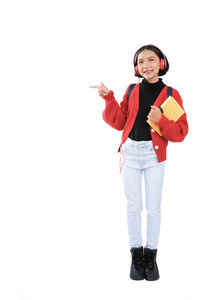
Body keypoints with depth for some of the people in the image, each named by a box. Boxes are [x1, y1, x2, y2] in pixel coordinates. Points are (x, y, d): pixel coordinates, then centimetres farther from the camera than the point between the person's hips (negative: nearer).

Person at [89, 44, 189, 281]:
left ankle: (151, 255, 20)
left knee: (153, 208, 5)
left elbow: (181, 133, -5)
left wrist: (161, 120, -21)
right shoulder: (132, 90, 5)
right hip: (130, 152, 2)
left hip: (154, 156, -2)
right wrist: (109, 98, -4)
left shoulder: (171, 94, -3)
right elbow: (118, 122, 7)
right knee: (133, 206, 7)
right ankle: (136, 254, 19)